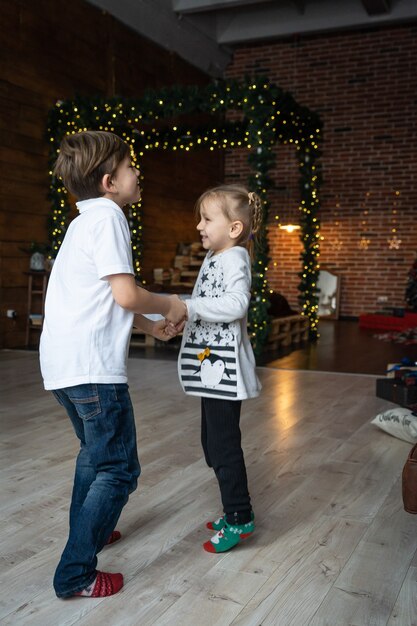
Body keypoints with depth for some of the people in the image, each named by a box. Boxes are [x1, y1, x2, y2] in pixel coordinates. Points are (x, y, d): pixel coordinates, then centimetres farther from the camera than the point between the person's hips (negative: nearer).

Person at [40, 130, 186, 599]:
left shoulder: (84, 221, 19)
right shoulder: (107, 216, -11)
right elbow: (126, 293, -20)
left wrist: (146, 324, 21)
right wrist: (169, 306, -2)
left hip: (61, 364, 10)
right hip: (93, 367, -10)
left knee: (95, 451, 27)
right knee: (118, 469, 0)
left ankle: (86, 531, 42)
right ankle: (76, 573, 5)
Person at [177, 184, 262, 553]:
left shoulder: (234, 258, -14)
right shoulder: (214, 258, 15)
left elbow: (236, 303, -30)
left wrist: (189, 307, -28)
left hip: (224, 366, -10)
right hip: (212, 365, 10)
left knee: (223, 445, -2)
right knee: (214, 443, 17)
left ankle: (240, 519, 13)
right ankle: (236, 510, 31)